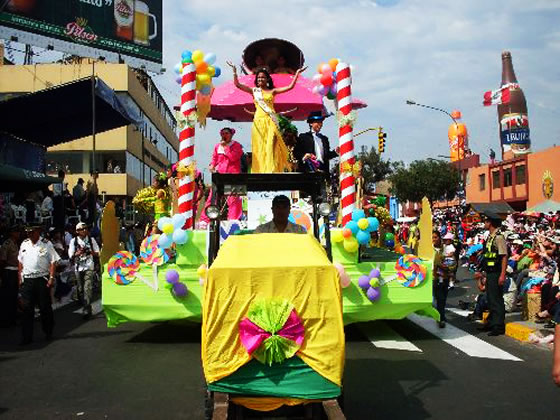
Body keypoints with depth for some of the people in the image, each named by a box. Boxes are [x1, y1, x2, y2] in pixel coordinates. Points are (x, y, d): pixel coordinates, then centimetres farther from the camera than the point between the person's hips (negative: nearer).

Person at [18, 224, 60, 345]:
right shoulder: (24, 244, 10)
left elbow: (53, 262, -6)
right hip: (27, 280, 3)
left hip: (42, 280, -3)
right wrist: (20, 278, 11)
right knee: (27, 309, 2)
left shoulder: (46, 244, -4)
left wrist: (51, 278, -13)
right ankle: (26, 336, 8)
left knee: (45, 308, 6)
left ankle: (48, 333, 22)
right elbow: (20, 262, 16)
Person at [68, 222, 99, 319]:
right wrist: (78, 253, -16)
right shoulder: (73, 241, 3)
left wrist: (90, 251, -14)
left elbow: (97, 254, 6)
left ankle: (87, 309, -13)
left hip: (89, 267, -2)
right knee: (81, 289, 10)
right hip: (79, 268, 2)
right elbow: (71, 256, 3)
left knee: (88, 288, -14)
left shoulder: (91, 240, 4)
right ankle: (86, 307, 25)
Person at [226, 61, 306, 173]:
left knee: (270, 148, -10)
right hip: (258, 122, 1)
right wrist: (234, 71, 1)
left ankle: (271, 171, -13)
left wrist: (297, 73, 6)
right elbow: (237, 84, 7)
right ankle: (260, 171, 0)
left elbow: (290, 86, 8)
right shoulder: (254, 90, 12)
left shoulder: (272, 91, 11)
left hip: (271, 122, -1)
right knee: (259, 148, -2)